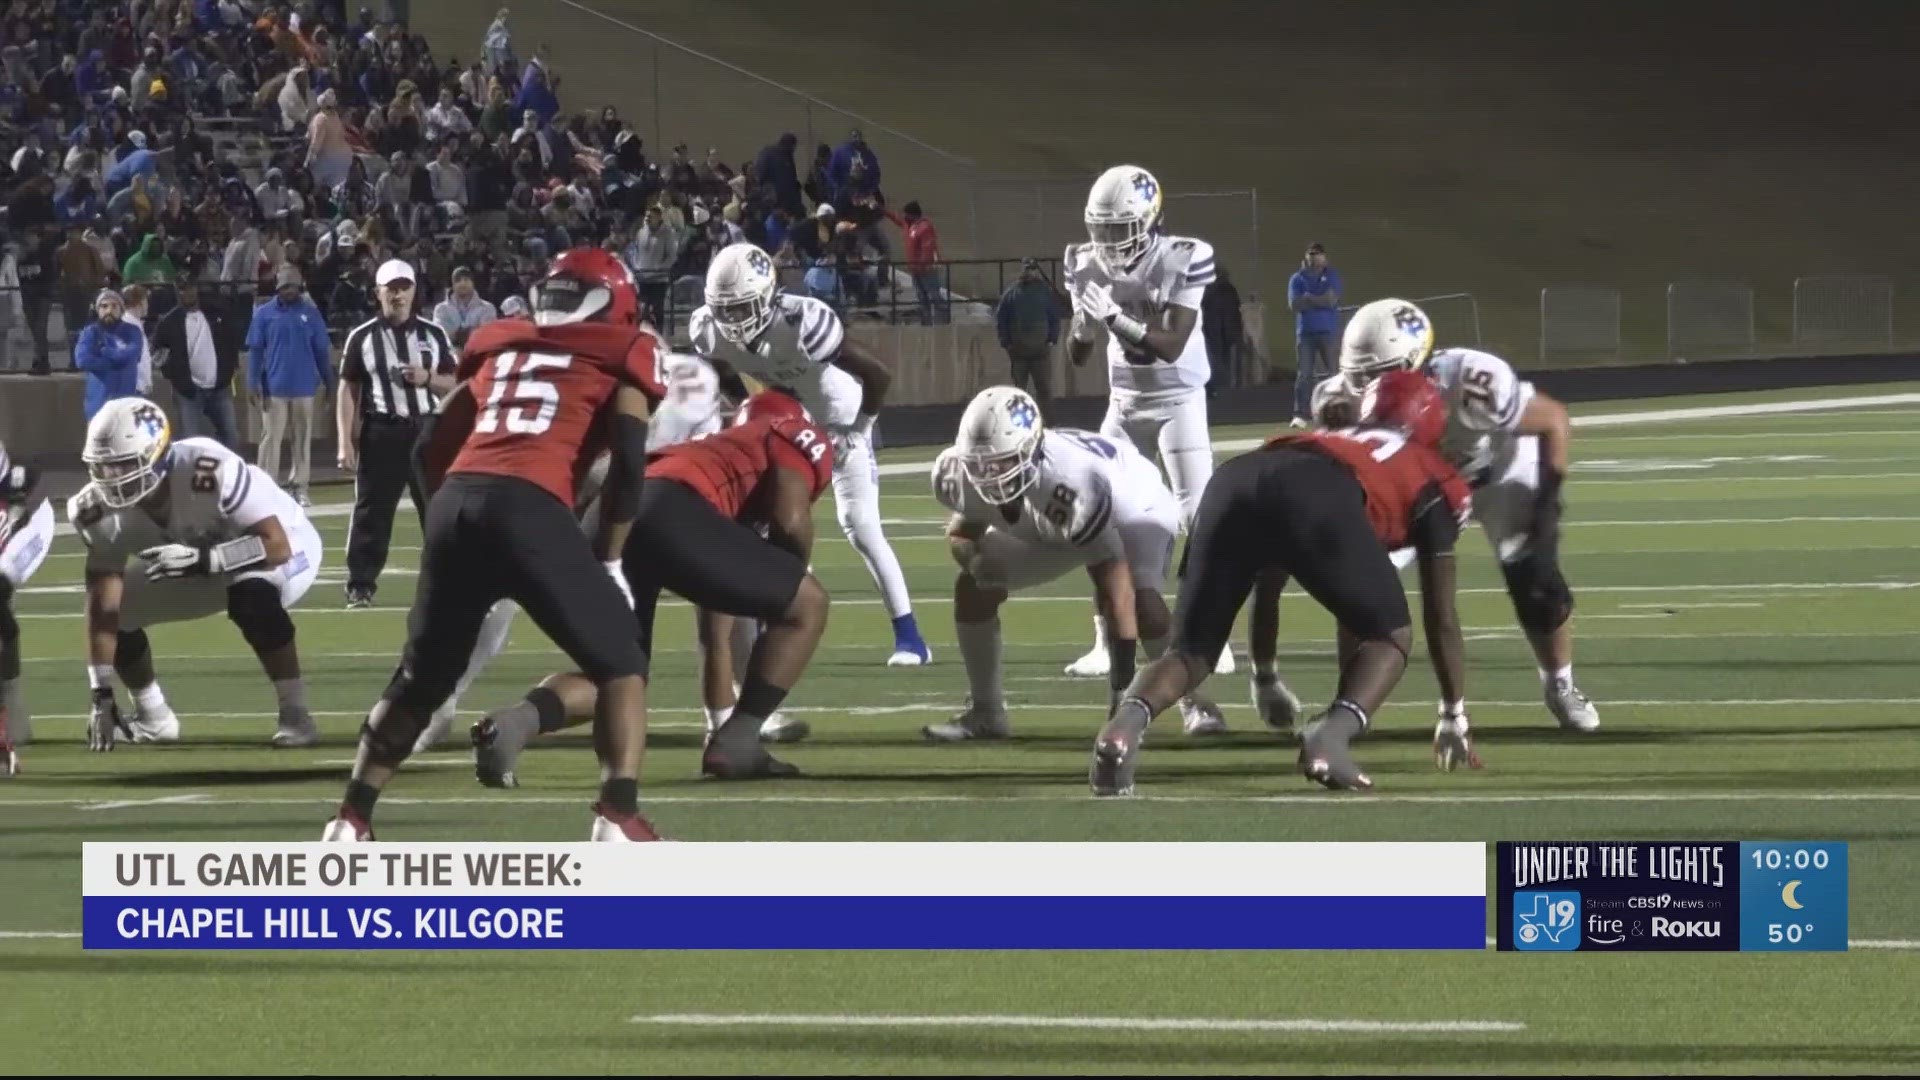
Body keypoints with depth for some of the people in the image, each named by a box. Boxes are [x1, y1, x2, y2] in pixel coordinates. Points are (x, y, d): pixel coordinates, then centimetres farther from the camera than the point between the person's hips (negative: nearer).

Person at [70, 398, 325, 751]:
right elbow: (103, 606, -18)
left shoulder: (209, 472, -39)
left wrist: (202, 560, -49)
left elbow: (276, 546, -38)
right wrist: (102, 695, -22)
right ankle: (153, 717, 18)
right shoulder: (101, 511, -22)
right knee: (118, 611, -6)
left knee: (252, 595, -38)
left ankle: (295, 714, -25)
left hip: (283, 545, -6)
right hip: (198, 567, 6)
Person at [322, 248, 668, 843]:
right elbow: (630, 459, 4)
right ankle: (619, 818, -11)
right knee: (620, 665, 6)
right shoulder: (621, 355, 17)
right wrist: (608, 559, 9)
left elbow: (431, 448, 27)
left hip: (456, 502, 4)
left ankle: (351, 819, 23)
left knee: (422, 677, 22)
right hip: (528, 510, -4)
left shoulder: (500, 346, 30)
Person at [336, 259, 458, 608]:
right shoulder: (362, 337, 1)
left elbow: (455, 384, 10)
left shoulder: (433, 334, 6)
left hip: (427, 430, 2)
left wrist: (428, 379, -12)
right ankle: (360, 586, 6)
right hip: (382, 432, -2)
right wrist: (345, 443, -7)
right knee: (371, 511, 0)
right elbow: (348, 391, 0)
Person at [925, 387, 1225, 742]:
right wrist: (974, 558, -31)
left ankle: (1191, 699, -9)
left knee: (1139, 600, -32)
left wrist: (1122, 686, -47)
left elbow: (1117, 590, -45)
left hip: (1132, 505, -6)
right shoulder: (962, 476, -28)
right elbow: (963, 530, -4)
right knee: (973, 588, -9)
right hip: (1047, 528, 6)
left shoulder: (1071, 483, -46)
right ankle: (985, 711, 7)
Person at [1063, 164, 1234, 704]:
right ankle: (1105, 643, 4)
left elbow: (1171, 345, -24)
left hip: (1178, 400, -5)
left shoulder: (1182, 261, -19)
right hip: (1125, 402, 5)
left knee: (1200, 517, -10)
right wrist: (1085, 325, -24)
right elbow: (1078, 355, -2)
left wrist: (1116, 319, -35)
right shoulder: (1090, 266, -6)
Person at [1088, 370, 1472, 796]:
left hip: (1237, 479, 4)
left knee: (1193, 650, 11)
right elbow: (1441, 619, 35)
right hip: (1317, 501, -4)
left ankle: (1126, 722, -22)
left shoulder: (1339, 444, 47)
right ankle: (1333, 733, -11)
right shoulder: (1434, 480, 32)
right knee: (1391, 636, 17)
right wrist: (1454, 720, 45)